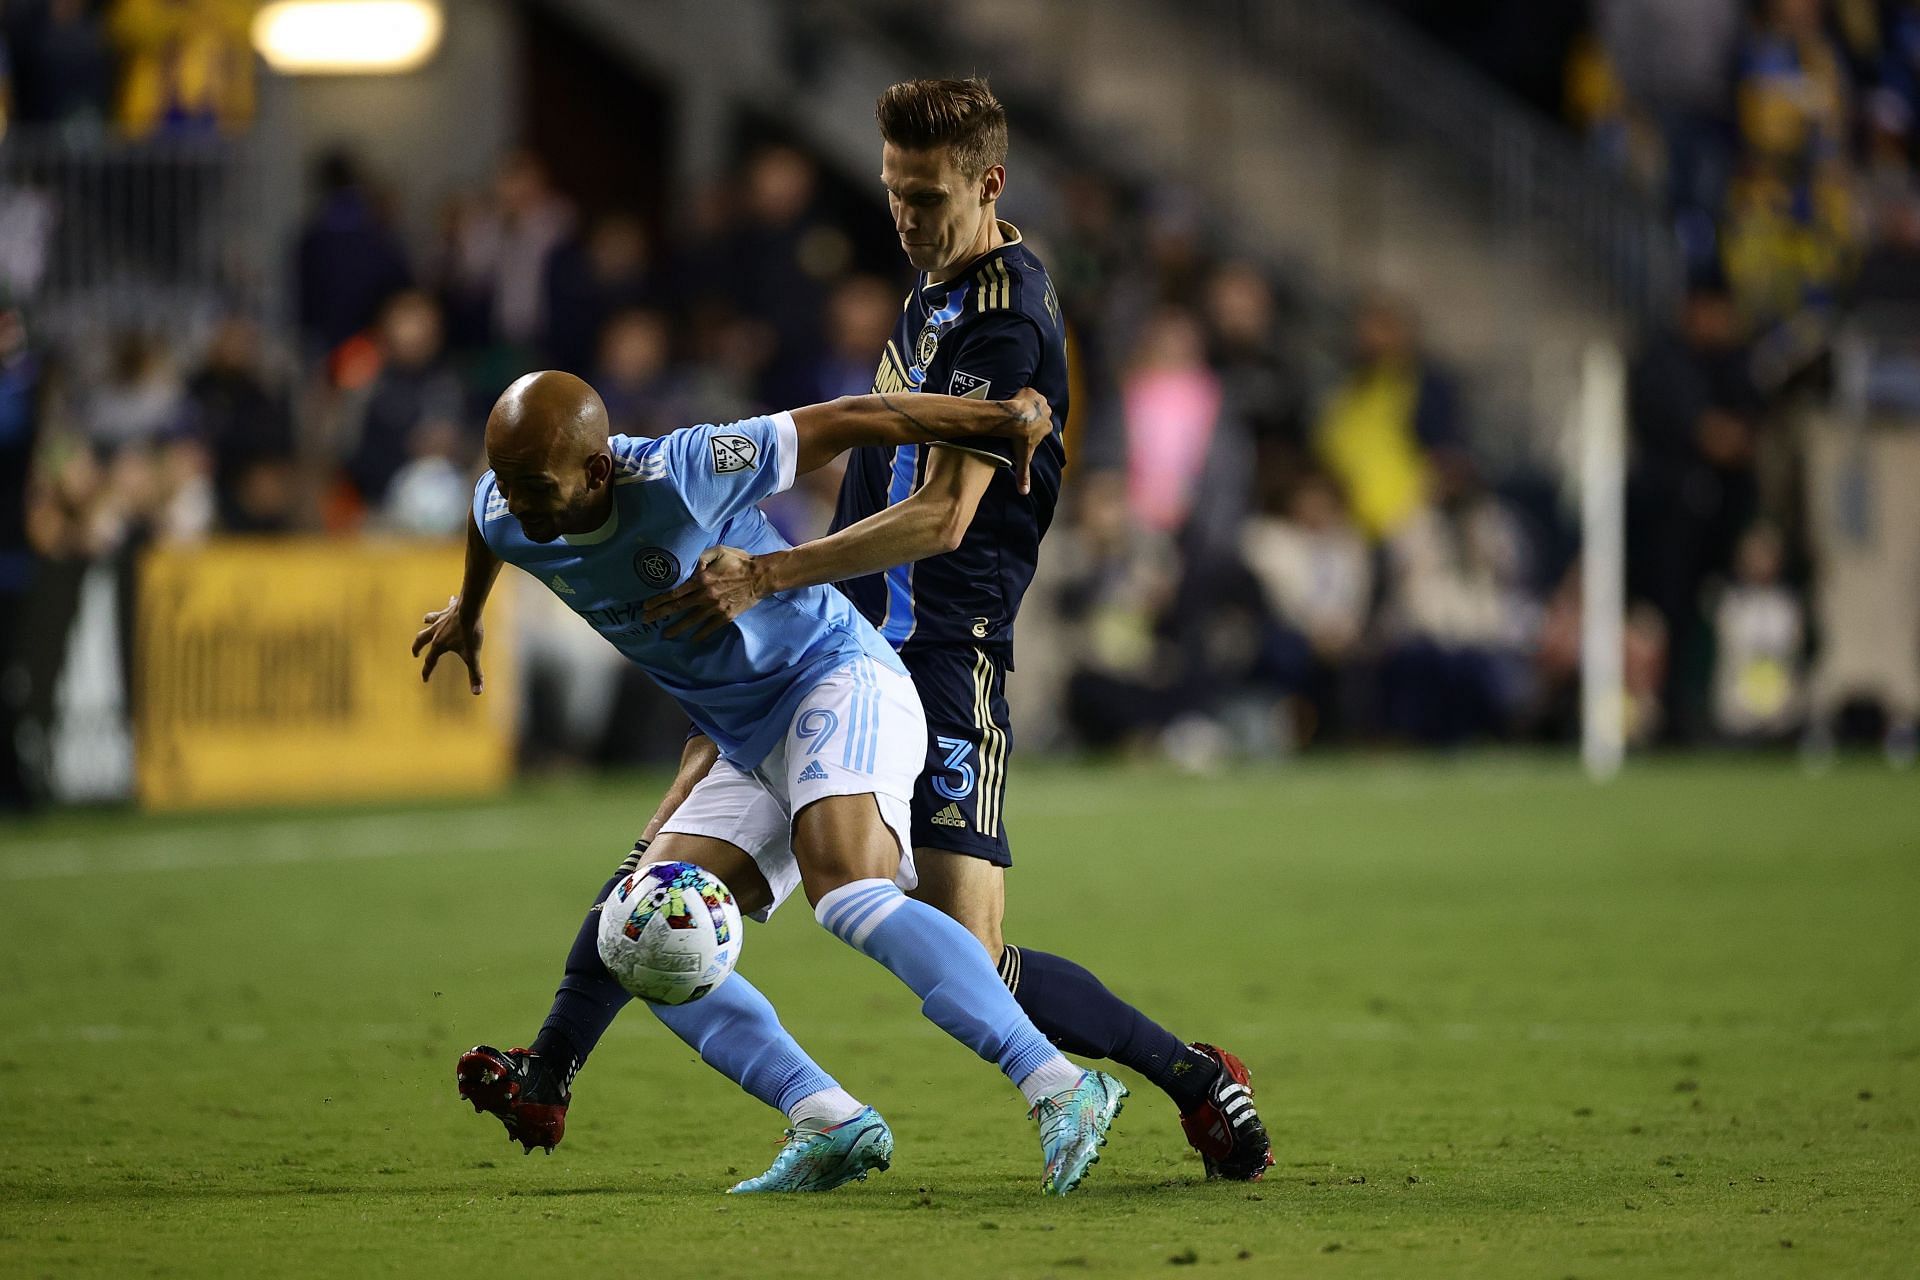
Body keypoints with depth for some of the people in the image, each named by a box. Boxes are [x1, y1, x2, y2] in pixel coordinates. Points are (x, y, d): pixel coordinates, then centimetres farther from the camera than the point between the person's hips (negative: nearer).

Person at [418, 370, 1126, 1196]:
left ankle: (1059, 1089, -41)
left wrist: (1005, 419, -14)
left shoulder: (677, 477, -25)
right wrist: (466, 612, 44)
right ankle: (829, 1124, -17)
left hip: (840, 680, -9)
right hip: (747, 748, 9)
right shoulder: (504, 517, -4)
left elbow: (851, 420, -17)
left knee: (847, 894, -33)